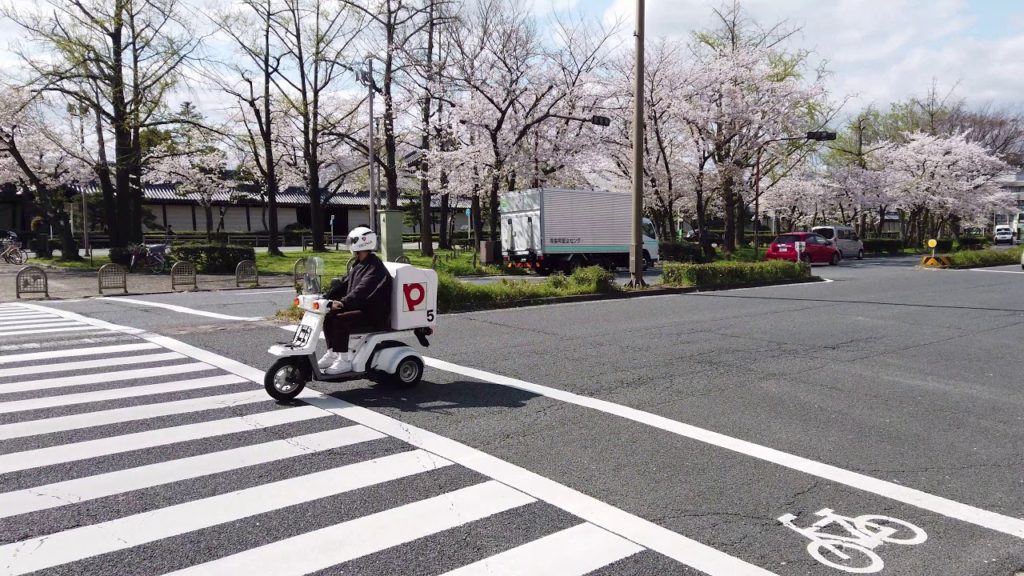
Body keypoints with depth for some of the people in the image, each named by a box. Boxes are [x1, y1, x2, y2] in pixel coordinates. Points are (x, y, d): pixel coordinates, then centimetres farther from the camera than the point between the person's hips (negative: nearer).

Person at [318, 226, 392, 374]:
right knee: (328, 317, 4)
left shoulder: (375, 267, -18)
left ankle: (345, 361, -18)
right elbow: (344, 284, 14)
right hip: (359, 308, 10)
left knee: (340, 320, -26)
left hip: (373, 314, -10)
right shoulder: (358, 265, 14)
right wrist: (326, 297, 2)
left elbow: (362, 290, -31)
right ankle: (332, 353, 12)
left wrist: (343, 302, -41)